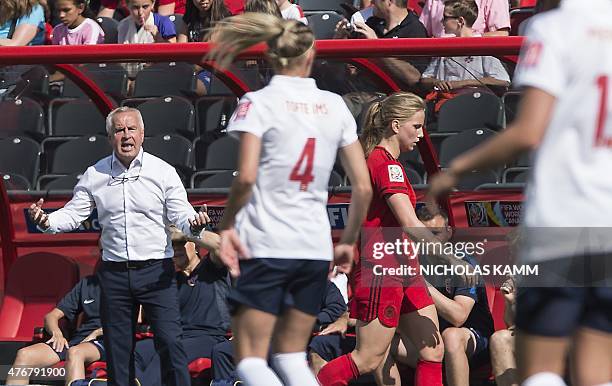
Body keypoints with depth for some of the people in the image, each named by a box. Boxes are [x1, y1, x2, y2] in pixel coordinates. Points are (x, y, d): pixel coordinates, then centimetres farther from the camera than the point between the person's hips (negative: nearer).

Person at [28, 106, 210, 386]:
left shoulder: (162, 172, -1)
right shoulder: (95, 175, 6)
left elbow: (180, 215, -4)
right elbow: (73, 213, 7)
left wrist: (193, 224, -27)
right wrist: (47, 221, -13)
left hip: (156, 271, -3)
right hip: (114, 273, 3)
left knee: (169, 341, -11)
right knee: (117, 347, 7)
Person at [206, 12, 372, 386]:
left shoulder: (259, 102, -5)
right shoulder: (335, 105, 7)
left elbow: (246, 176, -18)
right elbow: (363, 187, 5)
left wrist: (226, 225, -4)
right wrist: (348, 242, 17)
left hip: (264, 246, -4)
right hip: (315, 249, 4)